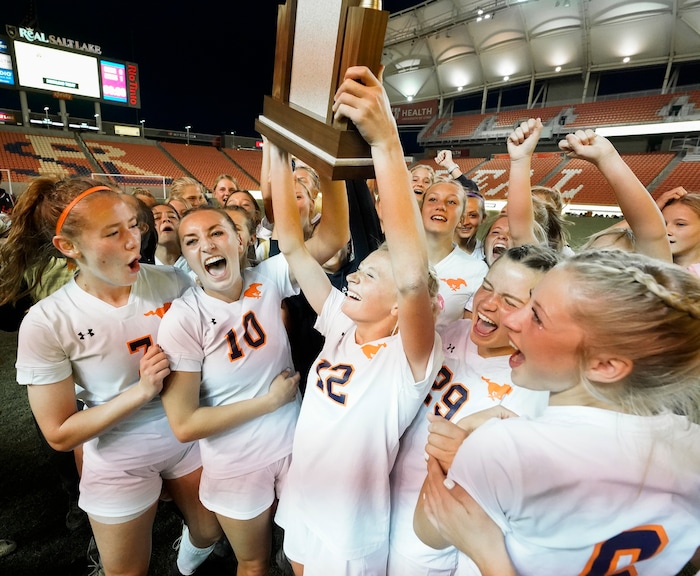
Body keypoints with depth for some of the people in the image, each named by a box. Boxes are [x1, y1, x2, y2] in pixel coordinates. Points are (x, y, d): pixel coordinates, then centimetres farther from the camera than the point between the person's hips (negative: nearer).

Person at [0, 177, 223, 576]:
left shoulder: (171, 282, -15)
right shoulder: (46, 323, -20)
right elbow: (60, 434, -14)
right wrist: (141, 392, -25)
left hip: (190, 437, 3)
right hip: (121, 463, -2)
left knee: (210, 533, 26)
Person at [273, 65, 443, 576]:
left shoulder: (409, 358, -26)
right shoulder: (343, 326, -10)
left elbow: (414, 274, -48)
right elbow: (292, 244, -12)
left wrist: (386, 141, -50)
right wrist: (279, 152, -15)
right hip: (300, 507, 6)